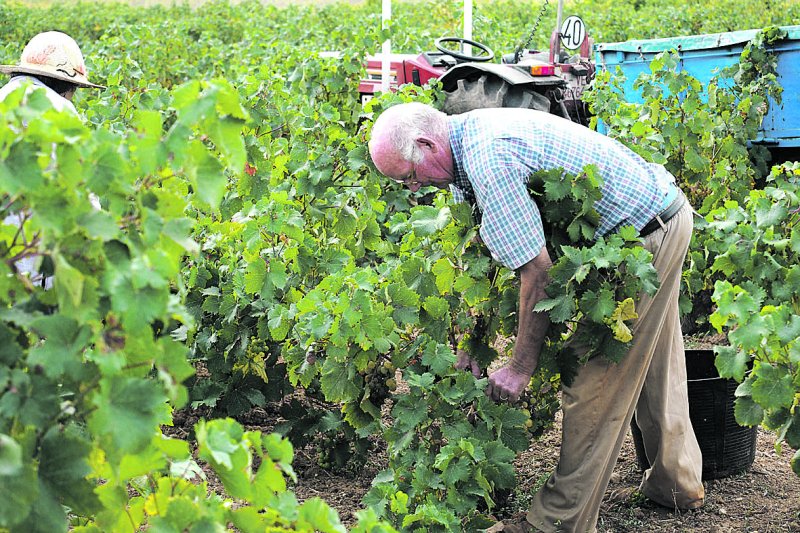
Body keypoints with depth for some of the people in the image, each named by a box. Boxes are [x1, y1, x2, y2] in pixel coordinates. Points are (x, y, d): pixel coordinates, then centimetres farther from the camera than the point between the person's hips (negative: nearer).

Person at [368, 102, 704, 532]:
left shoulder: (489, 161, -30)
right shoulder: (466, 142, 3)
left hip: (645, 234, -11)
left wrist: (521, 366, -19)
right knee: (655, 362, 24)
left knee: (595, 386, -7)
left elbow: (537, 272, -28)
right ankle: (678, 482, 41)